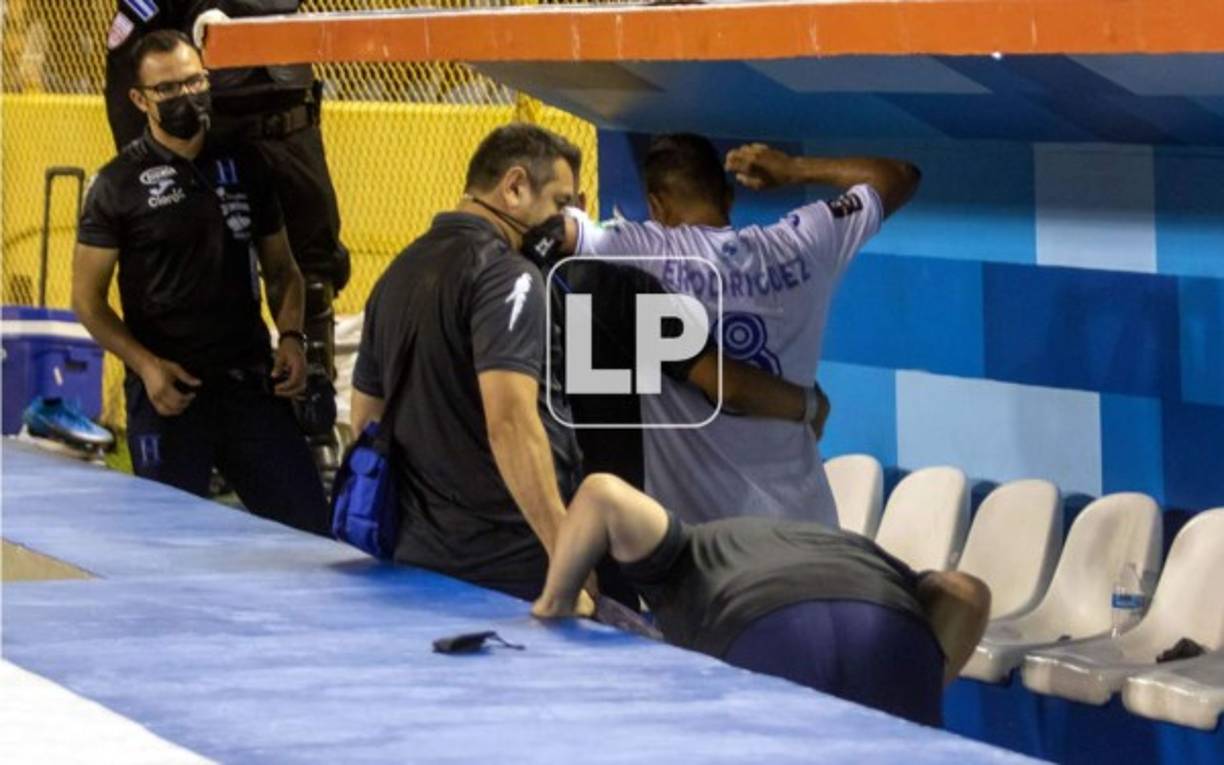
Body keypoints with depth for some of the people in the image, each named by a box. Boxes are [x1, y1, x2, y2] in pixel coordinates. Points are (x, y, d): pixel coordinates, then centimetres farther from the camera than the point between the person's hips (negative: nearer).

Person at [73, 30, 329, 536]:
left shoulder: (245, 168, 10)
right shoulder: (119, 184, -1)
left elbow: (280, 268, 17)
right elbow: (88, 298, 0)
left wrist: (290, 337, -2)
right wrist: (146, 366, -14)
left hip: (251, 382, 3)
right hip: (169, 390, -3)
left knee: (310, 525, -1)